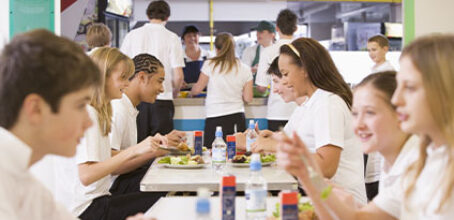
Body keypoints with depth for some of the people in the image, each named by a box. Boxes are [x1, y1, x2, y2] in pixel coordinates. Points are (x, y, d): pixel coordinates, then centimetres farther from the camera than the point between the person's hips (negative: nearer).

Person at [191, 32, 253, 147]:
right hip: (238, 118, 3)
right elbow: (248, 98, 6)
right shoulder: (244, 69, 4)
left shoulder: (209, 65, -2)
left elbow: (198, 89, 6)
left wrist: (191, 91, 29)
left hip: (215, 119, -3)